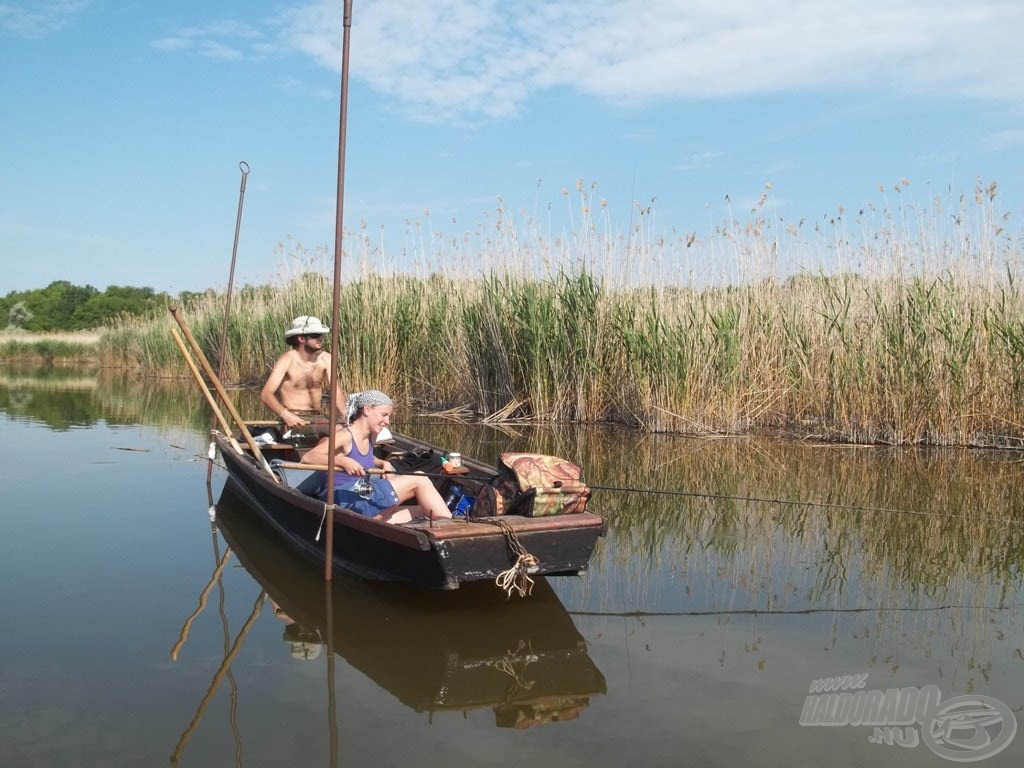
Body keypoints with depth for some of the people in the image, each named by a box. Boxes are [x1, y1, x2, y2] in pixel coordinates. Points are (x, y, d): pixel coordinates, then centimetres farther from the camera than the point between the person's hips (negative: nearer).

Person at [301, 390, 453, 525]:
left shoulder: (369, 438, 14)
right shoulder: (345, 437, -11)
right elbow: (307, 458, -20)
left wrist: (383, 464, 14)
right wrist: (342, 461, -33)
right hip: (347, 501, -9)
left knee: (422, 512, 1)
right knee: (419, 480, -10)